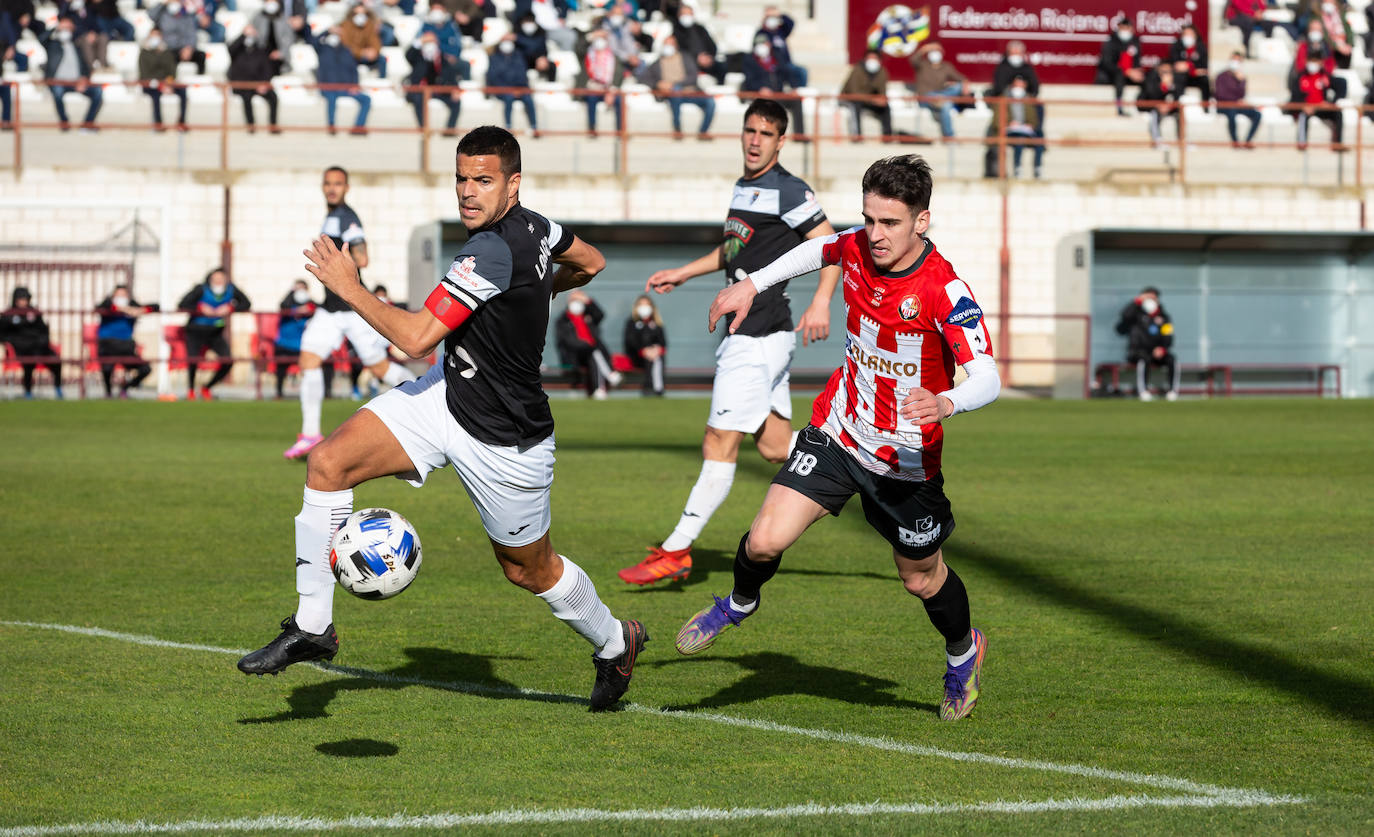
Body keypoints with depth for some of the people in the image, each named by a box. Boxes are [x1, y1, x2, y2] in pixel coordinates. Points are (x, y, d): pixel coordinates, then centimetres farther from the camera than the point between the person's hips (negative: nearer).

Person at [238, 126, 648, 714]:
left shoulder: (492, 252, -29)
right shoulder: (532, 226, -3)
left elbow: (415, 338, -30)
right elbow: (590, 263, 16)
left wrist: (348, 287, -20)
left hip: (505, 441, -9)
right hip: (446, 394, 9)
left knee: (529, 571, 12)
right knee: (328, 463, -10)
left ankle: (615, 642, 42)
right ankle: (312, 627, -3)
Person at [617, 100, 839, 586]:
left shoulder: (788, 190, -10)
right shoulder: (743, 187, 17)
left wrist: (821, 302, -25)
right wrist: (682, 273, 33)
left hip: (761, 337, -10)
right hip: (745, 332, 10)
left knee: (719, 444, -7)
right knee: (775, 446, 11)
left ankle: (676, 552, -6)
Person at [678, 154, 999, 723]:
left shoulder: (944, 290, -25)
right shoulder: (856, 248, -8)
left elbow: (987, 379, -32)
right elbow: (820, 249, 18)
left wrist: (946, 403, -52)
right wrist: (753, 284, 17)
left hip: (906, 461, -3)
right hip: (838, 434, 3)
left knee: (922, 580, 13)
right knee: (765, 540, -11)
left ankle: (964, 653, 46)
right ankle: (741, 603, 25)